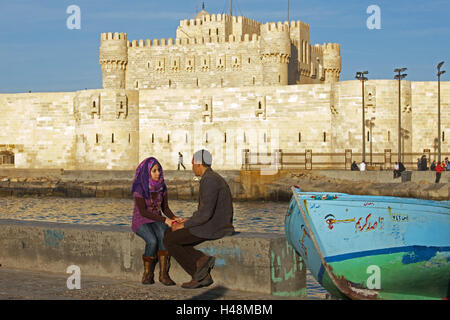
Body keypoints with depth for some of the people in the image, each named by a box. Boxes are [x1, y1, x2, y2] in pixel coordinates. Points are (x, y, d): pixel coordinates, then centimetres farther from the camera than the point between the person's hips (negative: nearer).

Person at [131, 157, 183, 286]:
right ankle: (147, 274, -15)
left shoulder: (162, 186, -1)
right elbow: (143, 211, -21)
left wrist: (174, 218, -15)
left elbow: (165, 208, 5)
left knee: (163, 235, -32)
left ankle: (163, 274, -31)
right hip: (141, 222, -4)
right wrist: (165, 220, -28)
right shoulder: (139, 188, -18)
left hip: (156, 221, 4)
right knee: (152, 241, -35)